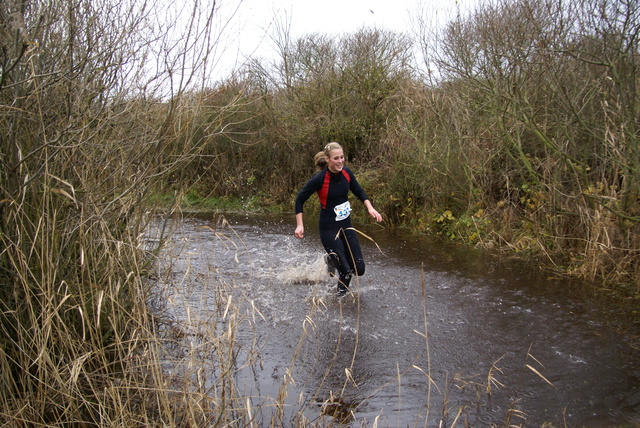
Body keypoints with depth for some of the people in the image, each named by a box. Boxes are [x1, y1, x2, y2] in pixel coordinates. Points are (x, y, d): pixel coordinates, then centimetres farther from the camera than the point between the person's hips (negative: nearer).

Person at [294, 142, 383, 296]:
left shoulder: (346, 173, -4)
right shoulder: (320, 179, -19)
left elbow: (359, 192, 12)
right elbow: (300, 200, -9)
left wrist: (370, 208, -3)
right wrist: (299, 225, -14)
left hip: (346, 225, 6)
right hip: (328, 228, -5)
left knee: (359, 269, 4)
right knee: (346, 270, -4)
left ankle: (331, 260, 34)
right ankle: (331, 260, 31)